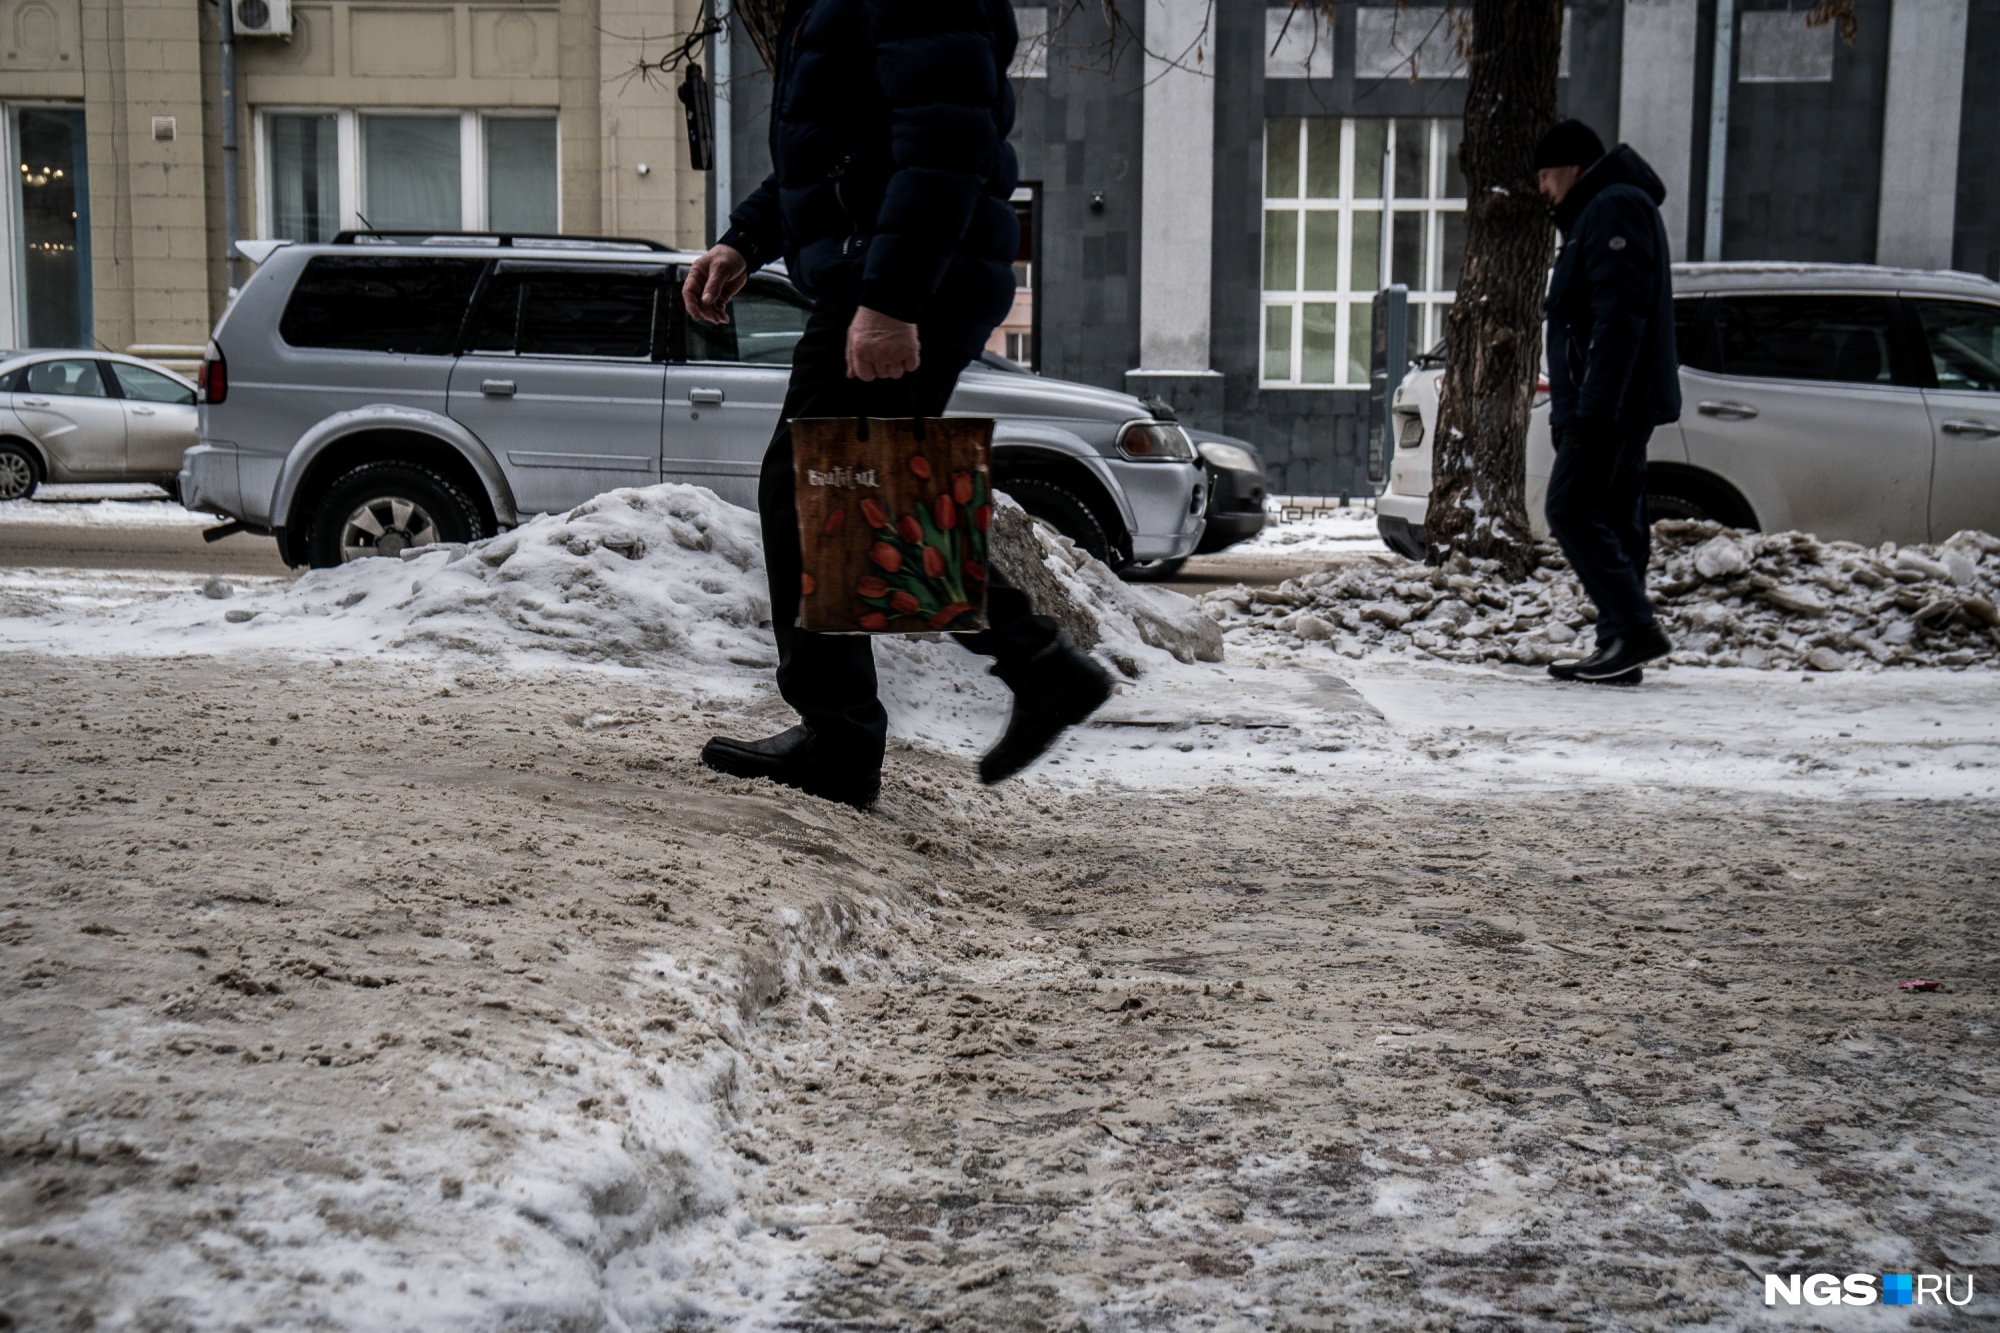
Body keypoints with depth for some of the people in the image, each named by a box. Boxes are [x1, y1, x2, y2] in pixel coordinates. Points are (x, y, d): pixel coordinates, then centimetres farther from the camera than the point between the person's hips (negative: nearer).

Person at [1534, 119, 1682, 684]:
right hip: (1619, 404, 11)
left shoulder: (1615, 207, -9)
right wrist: (1573, 407, 22)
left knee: (1571, 509, -13)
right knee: (1614, 518, 7)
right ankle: (1620, 646, 8)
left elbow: (1620, 314, -20)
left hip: (1611, 402, -11)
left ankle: (1636, 628, -16)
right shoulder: (1598, 212, 25)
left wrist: (1593, 406, -25)